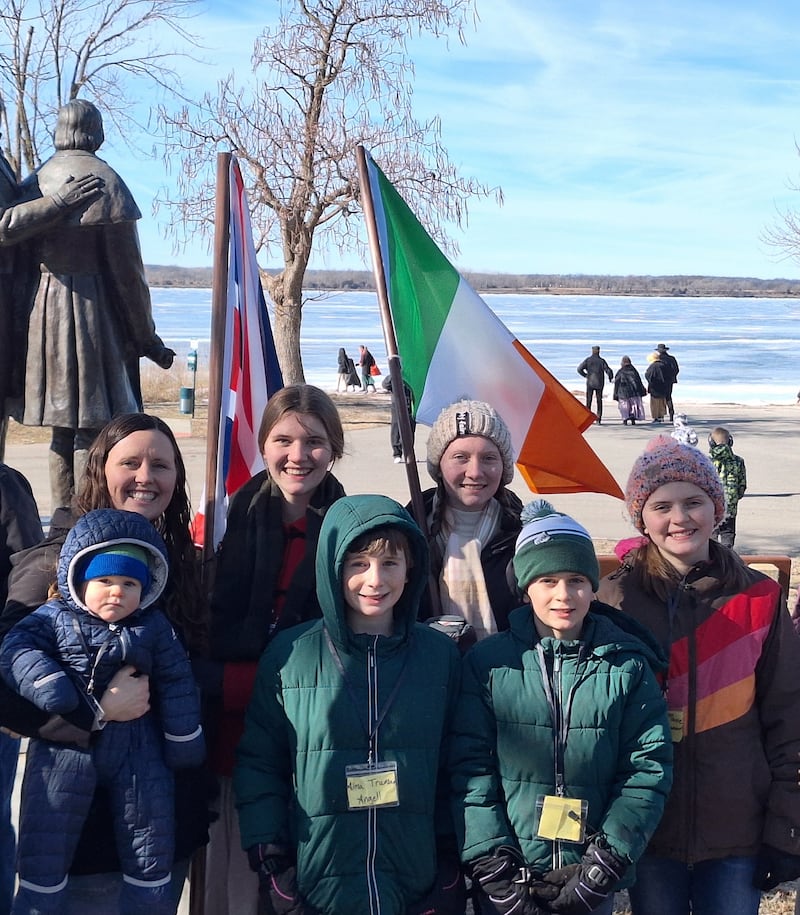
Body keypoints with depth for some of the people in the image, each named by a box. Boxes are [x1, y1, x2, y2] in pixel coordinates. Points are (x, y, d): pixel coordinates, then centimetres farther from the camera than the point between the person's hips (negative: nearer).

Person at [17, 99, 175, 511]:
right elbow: (127, 271, -9)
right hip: (94, 312, -6)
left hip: (43, 311, 6)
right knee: (93, 430, -3)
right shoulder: (106, 182, -9)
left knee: (63, 425, 14)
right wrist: (147, 338, -2)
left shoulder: (34, 182, 7)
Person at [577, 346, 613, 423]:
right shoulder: (602, 361, -4)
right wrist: (610, 377, 11)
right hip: (599, 384, 0)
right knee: (599, 401, 8)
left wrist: (585, 375, 8)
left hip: (590, 383, 0)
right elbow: (608, 371, -9)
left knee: (588, 400, 6)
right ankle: (598, 418, 2)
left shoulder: (588, 360, -2)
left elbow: (579, 369, -8)